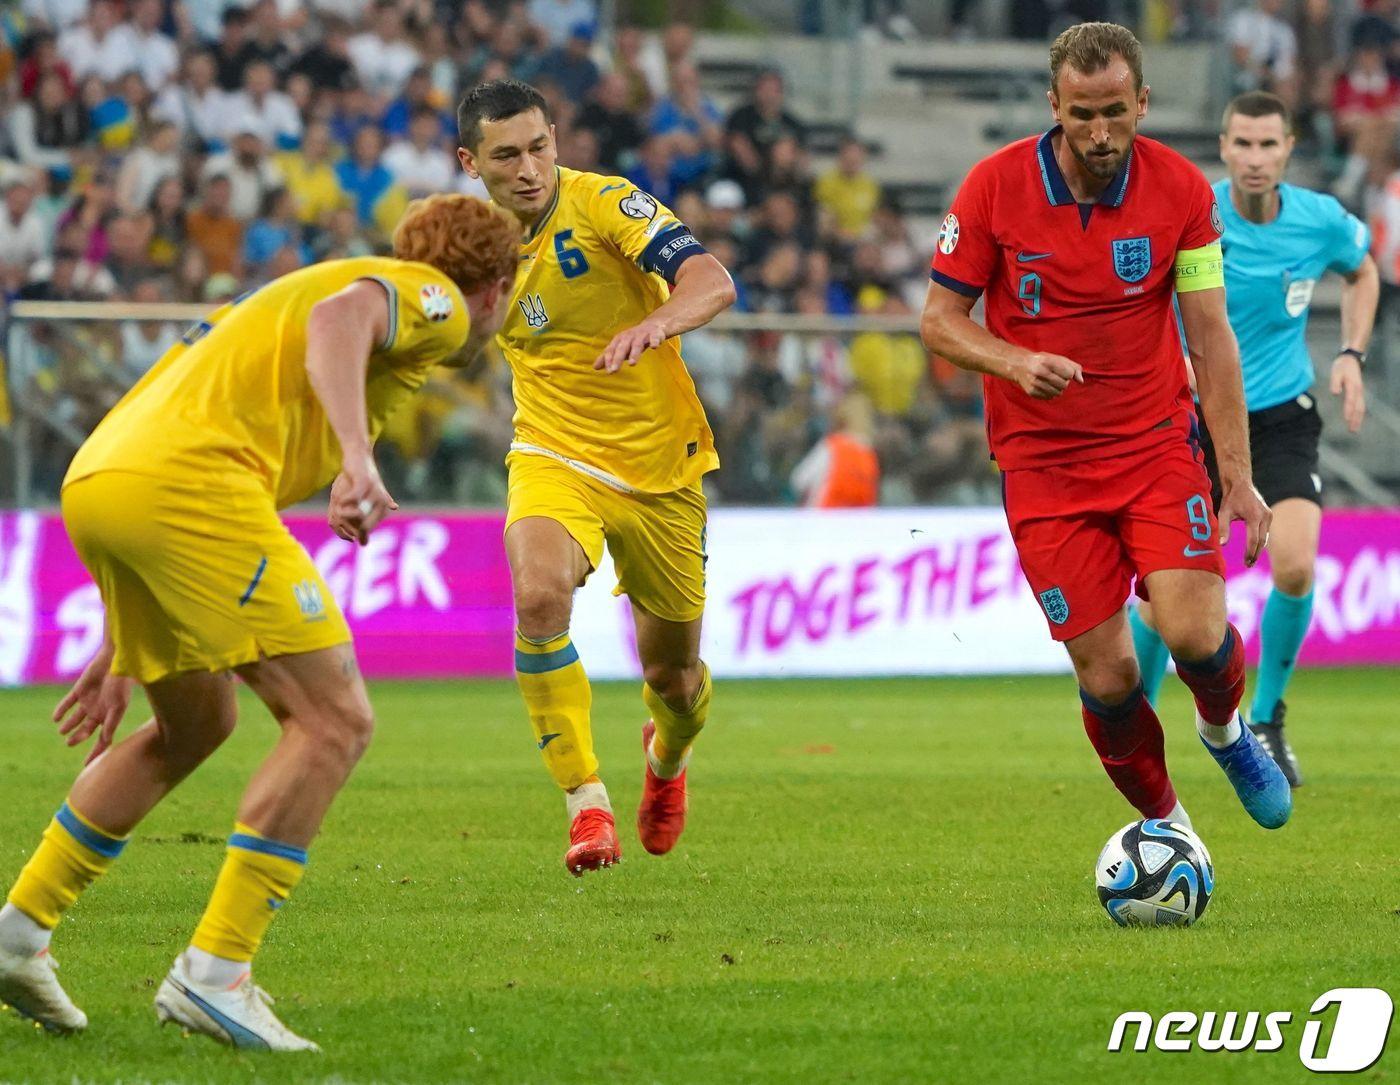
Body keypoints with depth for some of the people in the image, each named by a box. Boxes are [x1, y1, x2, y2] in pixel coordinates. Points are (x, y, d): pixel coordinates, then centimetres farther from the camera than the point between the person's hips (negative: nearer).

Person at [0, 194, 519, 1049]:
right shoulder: (434, 299, 9)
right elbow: (340, 318, -16)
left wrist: (122, 653, 36)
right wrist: (359, 456, -31)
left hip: (95, 478, 9)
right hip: (185, 481, -9)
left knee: (197, 724, 26)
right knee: (334, 722, -6)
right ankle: (214, 971, -12)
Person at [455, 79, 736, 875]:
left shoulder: (605, 204, -18)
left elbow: (713, 282, -32)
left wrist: (656, 324, -52)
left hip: (659, 466, -2)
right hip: (554, 458, 2)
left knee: (673, 674, 11)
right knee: (539, 595, -31)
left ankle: (668, 755, 49)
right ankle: (586, 802, -23)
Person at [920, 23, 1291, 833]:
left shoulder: (1180, 189, -6)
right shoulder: (996, 186, -9)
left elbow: (1211, 336, -2)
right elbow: (940, 320, -2)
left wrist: (1239, 479, -5)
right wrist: (1016, 362, -22)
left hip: (1156, 443, 1)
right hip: (1043, 461, 0)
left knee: (1195, 631, -18)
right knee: (1106, 674, -5)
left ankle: (1225, 729, 17)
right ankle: (1165, 825, 19)